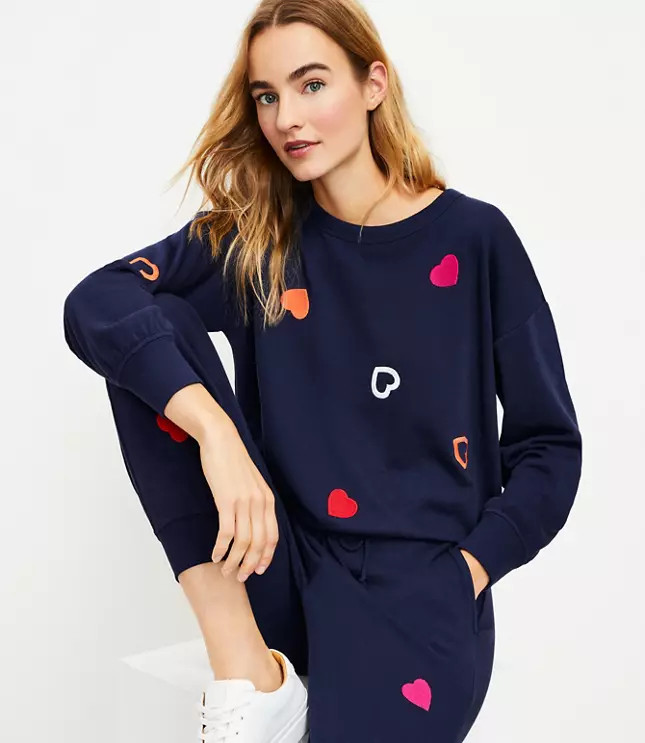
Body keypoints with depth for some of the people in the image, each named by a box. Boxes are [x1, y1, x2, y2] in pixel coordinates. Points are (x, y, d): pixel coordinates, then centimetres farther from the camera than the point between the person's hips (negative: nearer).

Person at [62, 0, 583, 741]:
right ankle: (241, 655, -15)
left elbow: (549, 446, 2)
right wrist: (216, 432, -29)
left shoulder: (473, 238, -1)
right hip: (275, 564, 3)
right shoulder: (248, 239, 4)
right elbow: (95, 304, -14)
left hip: (419, 580, -3)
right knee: (155, 329, -16)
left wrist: (461, 576, -10)